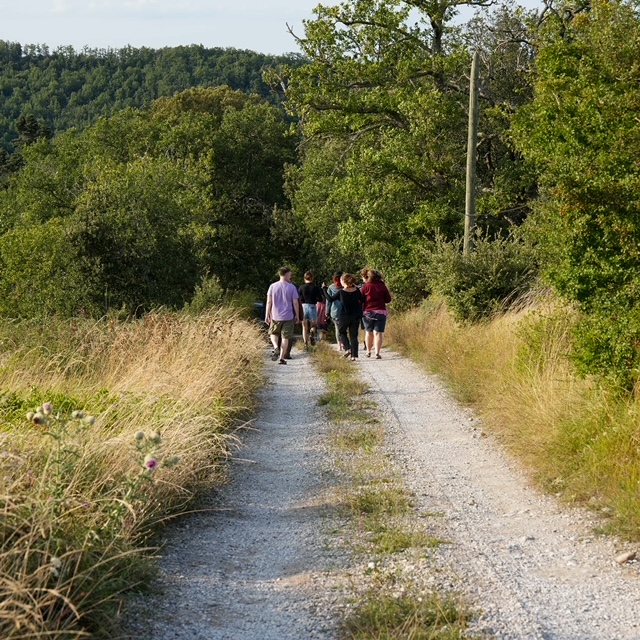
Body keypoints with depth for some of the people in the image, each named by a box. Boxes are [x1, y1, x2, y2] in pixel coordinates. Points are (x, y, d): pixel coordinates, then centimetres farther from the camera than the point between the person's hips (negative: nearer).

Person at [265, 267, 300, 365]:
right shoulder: (292, 287, -5)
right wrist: (297, 316, 6)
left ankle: (276, 347, -8)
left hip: (275, 316, 1)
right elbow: (295, 303, -4)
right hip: (288, 316, -1)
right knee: (285, 337, 5)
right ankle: (281, 358, 2)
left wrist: (267, 315, 3)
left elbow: (269, 302, -2)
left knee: (273, 333, 19)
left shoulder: (273, 286, -1)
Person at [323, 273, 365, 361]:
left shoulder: (341, 292, -12)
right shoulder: (356, 290, -3)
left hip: (345, 316, -3)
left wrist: (324, 290, 5)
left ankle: (347, 348, 0)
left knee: (342, 332, 19)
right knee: (354, 335, 9)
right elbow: (362, 300, 9)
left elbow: (330, 299, -5)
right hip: (356, 316, 3)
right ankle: (354, 355, 4)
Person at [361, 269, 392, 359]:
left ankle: (368, 351, 23)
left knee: (368, 332, 15)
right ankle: (377, 353, -10)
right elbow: (388, 299, 2)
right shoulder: (382, 286, -2)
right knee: (378, 333, -2)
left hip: (368, 312, 0)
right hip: (381, 312, 0)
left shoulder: (366, 286, -5)